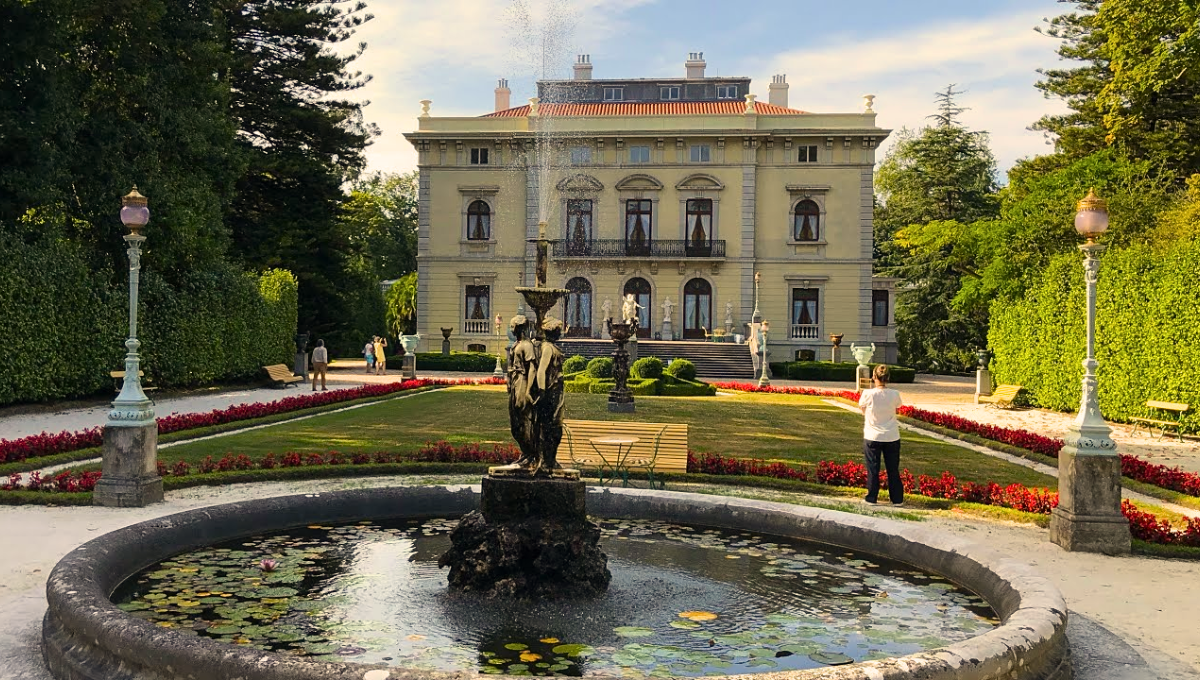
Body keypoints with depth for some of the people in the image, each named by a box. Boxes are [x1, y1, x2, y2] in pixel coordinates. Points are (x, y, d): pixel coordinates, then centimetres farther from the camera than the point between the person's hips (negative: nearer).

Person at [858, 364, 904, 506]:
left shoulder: (868, 394, -15)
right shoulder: (894, 394, -9)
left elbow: (861, 407, 3)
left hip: (872, 437, -2)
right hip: (891, 437, 2)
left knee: (872, 469, 8)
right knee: (893, 469, 12)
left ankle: (871, 498, 13)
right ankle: (897, 499, 18)